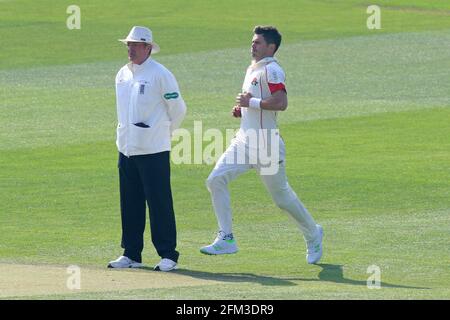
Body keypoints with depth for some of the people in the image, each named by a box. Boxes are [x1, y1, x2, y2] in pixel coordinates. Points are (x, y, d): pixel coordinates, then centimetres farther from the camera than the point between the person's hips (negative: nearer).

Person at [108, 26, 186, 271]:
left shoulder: (160, 74, -9)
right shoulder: (122, 75, 12)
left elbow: (178, 108, -2)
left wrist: (163, 132, 7)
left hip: (153, 150, -7)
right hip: (126, 149, 7)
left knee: (160, 203, -5)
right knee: (130, 203, 9)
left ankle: (168, 255, -1)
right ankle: (131, 255, 16)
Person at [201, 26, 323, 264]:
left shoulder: (272, 70, -14)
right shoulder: (252, 70, 15)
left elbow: (281, 103, -27)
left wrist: (250, 102, -20)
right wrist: (242, 109, 9)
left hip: (266, 145, -9)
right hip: (244, 142, 9)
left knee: (282, 196, 3)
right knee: (216, 180, -6)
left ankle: (313, 235, 26)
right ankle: (226, 239, -4)